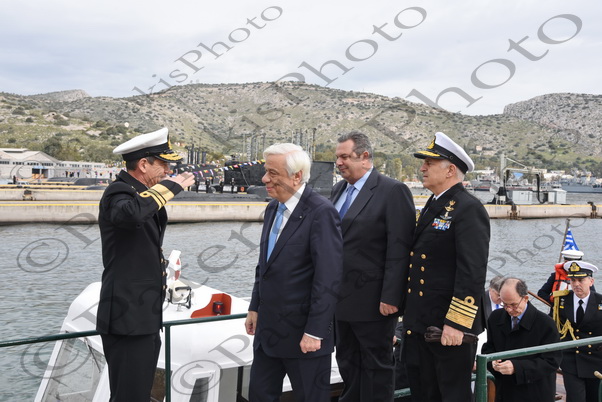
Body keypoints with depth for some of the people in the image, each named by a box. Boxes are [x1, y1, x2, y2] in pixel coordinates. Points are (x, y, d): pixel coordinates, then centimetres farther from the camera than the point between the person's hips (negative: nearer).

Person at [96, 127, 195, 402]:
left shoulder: (139, 193, 14)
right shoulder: (118, 192, -14)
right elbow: (131, 213, -39)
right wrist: (169, 187, -27)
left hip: (145, 318, 10)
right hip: (128, 319, -10)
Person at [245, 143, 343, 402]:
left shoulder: (320, 213, -18)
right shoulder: (273, 208, 8)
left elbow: (328, 279, -21)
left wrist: (314, 332, -20)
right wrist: (255, 308, 15)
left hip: (303, 333, -8)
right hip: (268, 328, 8)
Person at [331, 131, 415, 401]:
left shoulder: (392, 191, -13)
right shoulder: (339, 189, 10)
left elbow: (399, 250, -17)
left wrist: (390, 297, -20)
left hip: (373, 300, -7)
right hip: (342, 298, 8)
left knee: (376, 364, 7)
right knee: (347, 361, 18)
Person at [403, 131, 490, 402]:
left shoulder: (469, 210, -14)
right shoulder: (432, 207, 15)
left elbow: (472, 273, -21)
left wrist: (456, 324, -23)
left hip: (449, 328, -9)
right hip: (419, 324, 9)